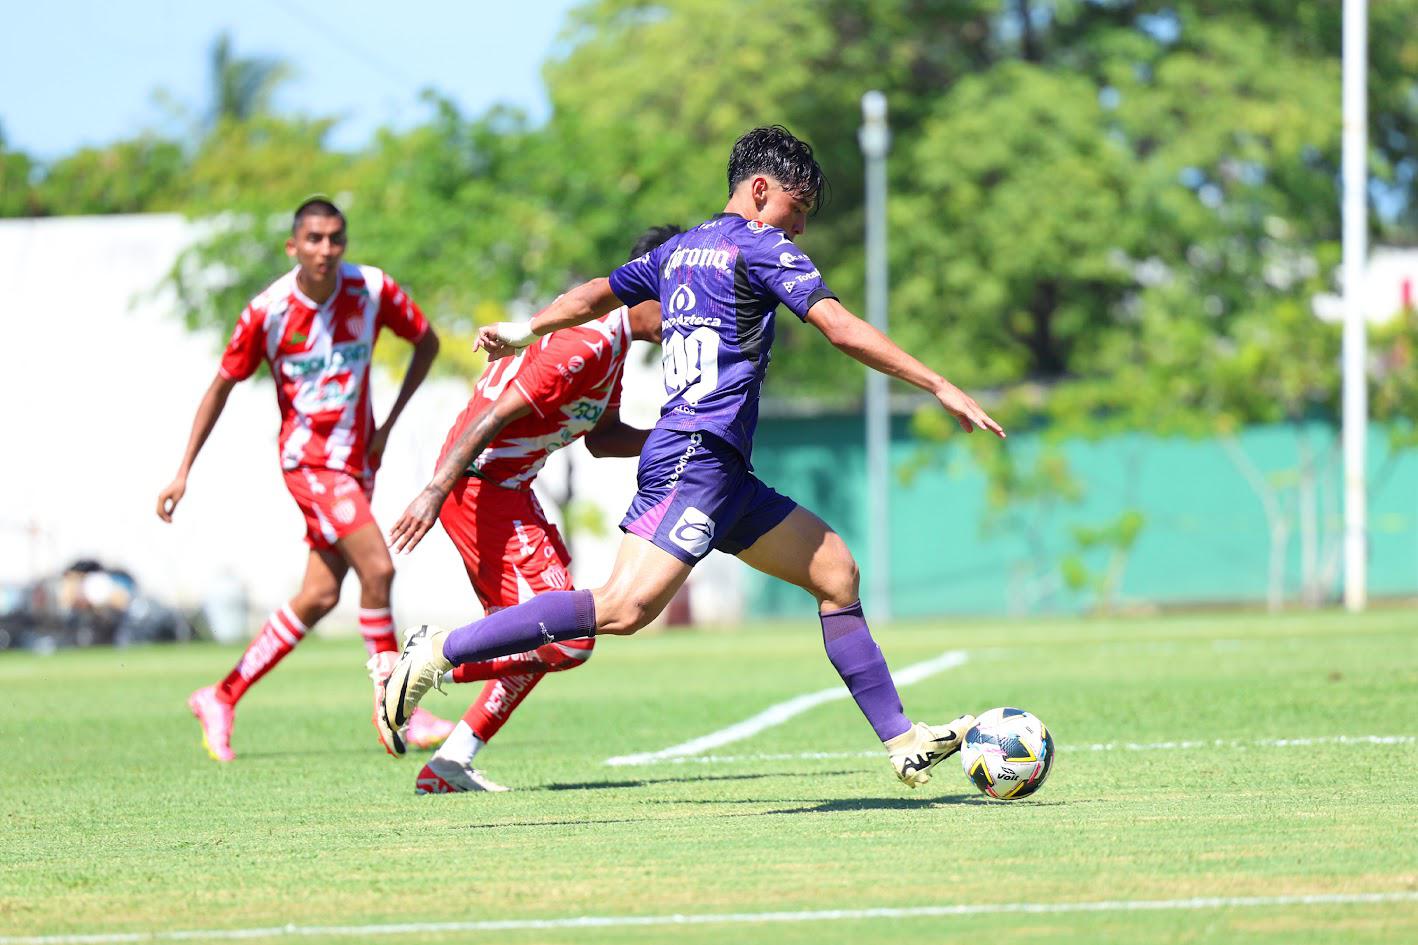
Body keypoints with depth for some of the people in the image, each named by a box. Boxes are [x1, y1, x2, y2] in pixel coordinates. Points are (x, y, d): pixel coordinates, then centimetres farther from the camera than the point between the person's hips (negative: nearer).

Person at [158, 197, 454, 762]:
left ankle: (223, 699, 16)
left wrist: (390, 423, 0)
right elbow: (223, 385, -2)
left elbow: (427, 342, 9)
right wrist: (183, 472, -2)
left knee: (320, 596, 5)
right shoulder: (268, 310, -13)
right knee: (377, 568, -20)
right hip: (308, 457, -5)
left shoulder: (372, 291, -7)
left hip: (357, 457, 5)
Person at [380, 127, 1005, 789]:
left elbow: (596, 295, 32)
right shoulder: (761, 245, -3)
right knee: (626, 606, -23)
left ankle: (902, 741, 10)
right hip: (696, 458, -11)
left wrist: (525, 331, 48)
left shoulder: (681, 250, 20)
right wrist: (941, 389, -10)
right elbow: (840, 329, -11)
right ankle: (440, 652, -23)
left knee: (836, 571, 11)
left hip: (722, 474, 11)